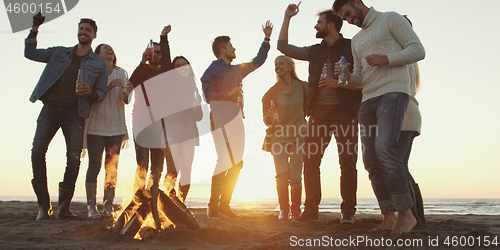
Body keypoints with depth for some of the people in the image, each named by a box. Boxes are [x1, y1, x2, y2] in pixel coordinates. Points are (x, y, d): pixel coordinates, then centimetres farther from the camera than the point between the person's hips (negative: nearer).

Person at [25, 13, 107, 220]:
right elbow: (30, 53, 16)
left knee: (74, 159, -8)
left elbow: (102, 94, 10)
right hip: (50, 109, 1)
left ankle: (64, 207, 4)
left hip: (75, 114, -1)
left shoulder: (99, 64, 12)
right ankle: (44, 205, -6)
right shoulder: (59, 53, 17)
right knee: (37, 151, -14)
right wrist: (35, 28, 6)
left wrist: (91, 92, -14)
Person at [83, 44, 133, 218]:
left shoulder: (122, 73, 9)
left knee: (112, 168, 3)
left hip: (116, 127, 3)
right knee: (94, 166, -5)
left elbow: (125, 101, 4)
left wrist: (127, 92, -18)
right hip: (96, 126, -3)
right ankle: (91, 207, 1)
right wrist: (109, 87, -20)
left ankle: (108, 207, 8)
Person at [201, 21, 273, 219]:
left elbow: (258, 61, 32)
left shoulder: (237, 70, 22)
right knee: (225, 162, -15)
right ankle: (213, 206, -6)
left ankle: (224, 204, 15)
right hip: (221, 119, -8)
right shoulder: (212, 70, 0)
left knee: (236, 163, 6)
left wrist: (266, 39, 28)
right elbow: (206, 95, -10)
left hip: (237, 119, 8)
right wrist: (228, 94, -20)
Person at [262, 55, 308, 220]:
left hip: (298, 136, -1)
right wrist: (270, 117, -19)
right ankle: (283, 210, 9)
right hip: (278, 137, 1)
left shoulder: (302, 87, -1)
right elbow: (266, 120, 2)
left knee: (295, 176, -5)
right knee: (282, 176, -4)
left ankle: (296, 210, 10)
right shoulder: (272, 92, 0)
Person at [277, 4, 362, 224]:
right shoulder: (315, 51, 18)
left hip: (344, 110, -5)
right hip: (319, 110, 5)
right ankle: (311, 209, 7)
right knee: (310, 160, -1)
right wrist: (287, 18, 16)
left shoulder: (352, 48, 2)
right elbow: (284, 47, 19)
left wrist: (338, 82, -15)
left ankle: (348, 211, -1)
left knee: (347, 162, -6)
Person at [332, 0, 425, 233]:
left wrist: (386, 59, -15)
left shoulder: (391, 19, 7)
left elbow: (418, 50, -2)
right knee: (371, 160, -1)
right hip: (368, 100, 8)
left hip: (393, 92, -8)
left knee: (385, 147, -26)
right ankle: (389, 217, 1)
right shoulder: (357, 40, 26)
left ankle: (406, 212, -19)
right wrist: (345, 76, 4)